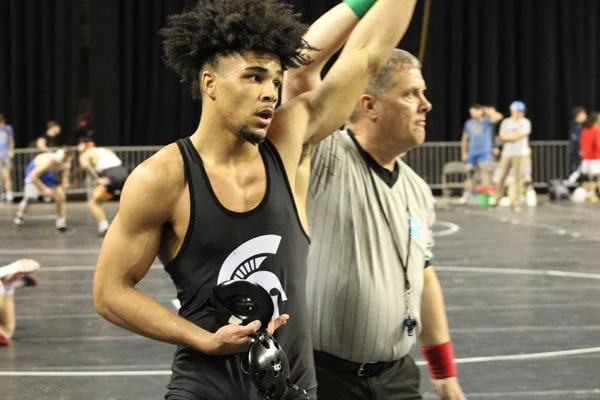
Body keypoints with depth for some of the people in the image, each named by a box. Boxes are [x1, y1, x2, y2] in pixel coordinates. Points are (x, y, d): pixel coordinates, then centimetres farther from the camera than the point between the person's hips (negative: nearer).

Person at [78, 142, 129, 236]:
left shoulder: (85, 154, 13)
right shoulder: (107, 150, 31)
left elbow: (85, 165, -8)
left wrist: (97, 179, -9)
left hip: (110, 178, -5)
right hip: (124, 173, 5)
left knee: (94, 203, 12)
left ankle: (104, 228, -3)